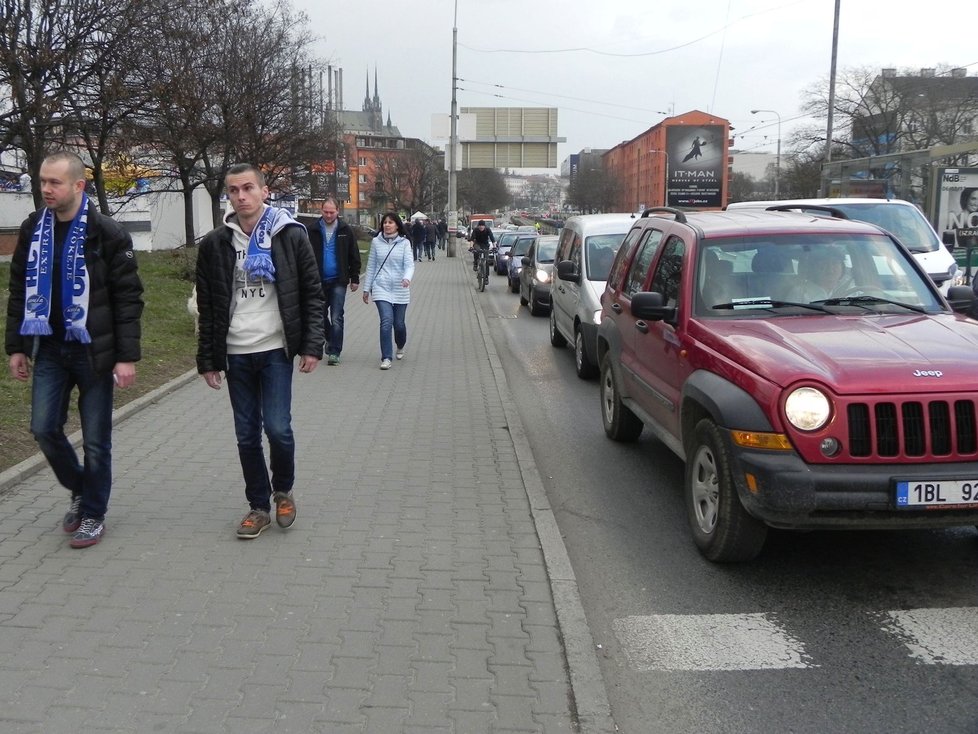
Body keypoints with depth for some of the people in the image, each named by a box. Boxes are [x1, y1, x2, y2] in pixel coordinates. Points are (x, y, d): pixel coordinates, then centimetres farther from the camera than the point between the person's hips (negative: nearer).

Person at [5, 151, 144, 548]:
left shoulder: (107, 233, -10)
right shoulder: (32, 229, 5)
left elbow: (128, 298, -11)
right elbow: (19, 291, 12)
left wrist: (127, 356, -15)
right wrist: (16, 347, 9)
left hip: (93, 351, -4)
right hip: (49, 350, 5)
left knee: (95, 438, 4)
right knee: (44, 428, 2)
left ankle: (93, 513, 20)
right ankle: (80, 490, 28)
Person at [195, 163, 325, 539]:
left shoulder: (291, 236, -1)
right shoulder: (215, 243, 5)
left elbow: (312, 293, 1)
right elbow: (207, 306, 8)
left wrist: (312, 346, -6)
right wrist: (207, 359, 6)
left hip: (276, 350, -2)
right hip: (235, 353, 3)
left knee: (277, 428, -8)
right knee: (247, 435, 7)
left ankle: (283, 491, 20)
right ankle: (258, 506, 21)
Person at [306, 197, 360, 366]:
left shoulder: (346, 230, 1)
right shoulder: (311, 230, -1)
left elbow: (354, 256, 6)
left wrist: (354, 279, 4)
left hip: (338, 281, -2)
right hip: (318, 280, 2)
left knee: (336, 318, -7)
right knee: (321, 315, 15)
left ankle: (334, 352, -2)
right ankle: (330, 340, 39)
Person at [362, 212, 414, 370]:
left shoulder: (404, 243, 0)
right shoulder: (376, 242, 4)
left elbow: (409, 264, -9)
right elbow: (371, 266, 10)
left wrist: (407, 278, -30)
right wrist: (366, 288, 10)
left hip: (400, 289, 0)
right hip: (381, 288, 0)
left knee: (399, 323, 8)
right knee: (386, 321, -15)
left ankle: (400, 347, 40)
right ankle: (386, 358, -10)